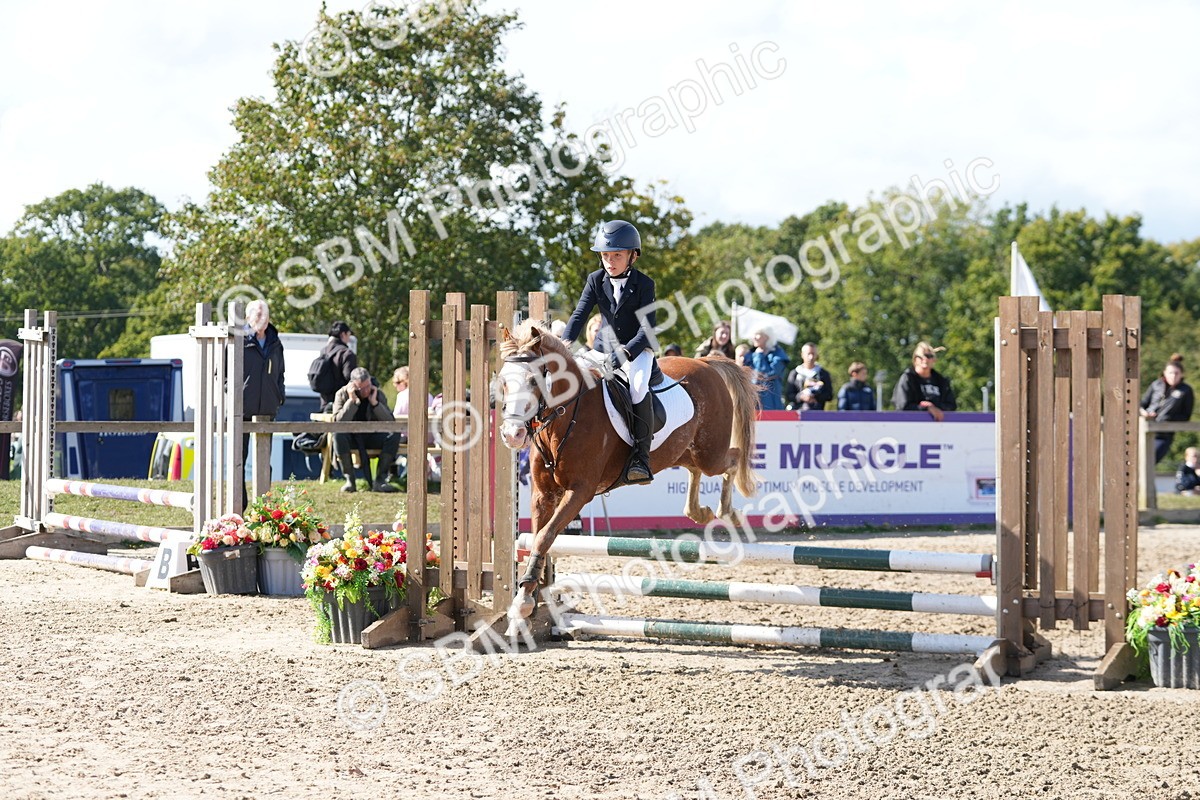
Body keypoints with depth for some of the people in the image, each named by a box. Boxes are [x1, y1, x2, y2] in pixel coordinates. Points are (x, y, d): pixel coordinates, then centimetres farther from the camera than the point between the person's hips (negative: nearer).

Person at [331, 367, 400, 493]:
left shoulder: (378, 394, -3)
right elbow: (338, 422, -21)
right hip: (351, 437, -2)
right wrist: (352, 401, -26)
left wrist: (374, 402, -22)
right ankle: (349, 480, -30)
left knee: (394, 435, -26)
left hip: (371, 437, 2)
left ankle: (380, 480, -25)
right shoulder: (342, 394, -8)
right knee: (338, 434, -36)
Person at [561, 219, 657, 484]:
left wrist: (626, 352, -33)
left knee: (638, 387, -33)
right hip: (604, 348, 5)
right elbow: (580, 314, -7)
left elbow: (647, 328, -18)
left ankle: (641, 455, -31)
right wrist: (566, 342, -26)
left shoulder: (643, 283, -11)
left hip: (636, 348, -5)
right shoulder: (596, 280, 1)